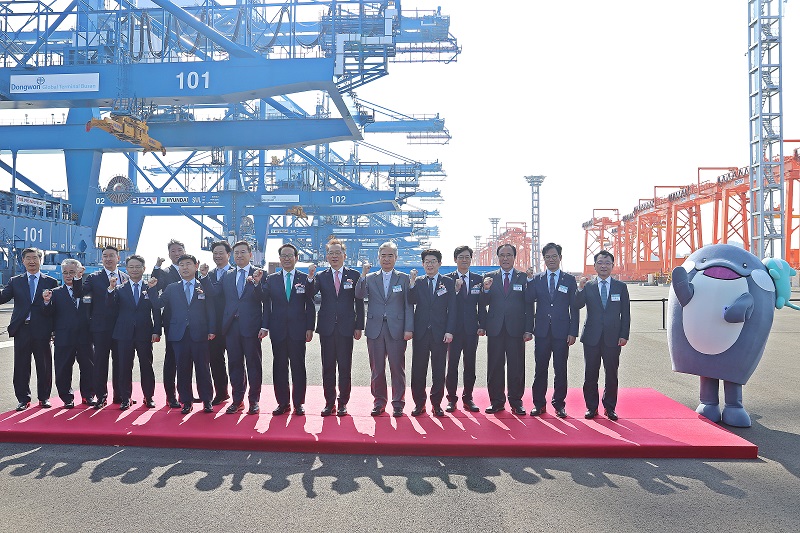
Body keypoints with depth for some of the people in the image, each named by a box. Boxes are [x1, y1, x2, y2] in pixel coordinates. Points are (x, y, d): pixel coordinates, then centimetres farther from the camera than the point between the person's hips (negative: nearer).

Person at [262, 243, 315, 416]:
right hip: (278, 330, 2)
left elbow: (310, 306, 3)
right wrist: (265, 326, -2)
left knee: (298, 367, 2)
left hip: (298, 330, -2)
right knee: (279, 367, 5)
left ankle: (298, 403, 12)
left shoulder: (305, 279, 5)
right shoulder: (271, 279, 10)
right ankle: (282, 402, 16)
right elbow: (266, 304, 7)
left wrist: (310, 328, -3)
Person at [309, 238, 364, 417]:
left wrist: (359, 327, -2)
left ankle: (343, 402, 14)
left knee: (345, 367, 4)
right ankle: (329, 402, 16)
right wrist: (310, 278, -25)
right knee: (328, 367, 6)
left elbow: (359, 303, 3)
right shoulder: (321, 277, 8)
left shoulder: (354, 275, 4)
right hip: (327, 327, 2)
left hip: (346, 327, -1)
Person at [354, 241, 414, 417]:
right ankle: (379, 402, 20)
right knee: (377, 369, 7)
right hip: (375, 329, 2)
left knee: (397, 368, 2)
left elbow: (408, 305, 1)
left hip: (396, 330, -2)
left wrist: (409, 329, -7)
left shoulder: (404, 278, 6)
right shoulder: (370, 278, 11)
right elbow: (359, 295, -5)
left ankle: (398, 404, 13)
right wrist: (363, 275, -16)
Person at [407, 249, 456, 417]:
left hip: (440, 333, -1)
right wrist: (412, 282, -15)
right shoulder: (417, 283, 9)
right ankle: (419, 403, 15)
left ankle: (436, 404, 16)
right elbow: (411, 302, -6)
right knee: (418, 370, 4)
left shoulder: (448, 282, 6)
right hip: (420, 333, 1)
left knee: (439, 371, 4)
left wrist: (449, 331, -6)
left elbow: (452, 308, 2)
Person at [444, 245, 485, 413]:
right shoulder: (447, 279, 2)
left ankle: (468, 398, 16)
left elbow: (481, 304, 8)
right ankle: (452, 398, 10)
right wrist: (455, 290, -21)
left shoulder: (478, 279, 9)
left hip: (472, 329, 2)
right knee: (452, 364, 0)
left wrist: (482, 325, 1)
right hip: (454, 328, -2)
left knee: (470, 364, 7)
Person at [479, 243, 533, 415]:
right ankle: (497, 401, 16)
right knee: (495, 367, 5)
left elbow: (528, 305, 2)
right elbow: (483, 304, 3)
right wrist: (486, 289, -17)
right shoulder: (489, 277, 8)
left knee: (517, 367, 4)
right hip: (495, 329, 1)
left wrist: (528, 330, -6)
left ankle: (516, 402, 16)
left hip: (516, 329, -1)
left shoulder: (523, 278, 5)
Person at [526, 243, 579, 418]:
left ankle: (559, 404, 17)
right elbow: (529, 304, 5)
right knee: (540, 369, 5)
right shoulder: (536, 280, 7)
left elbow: (575, 308, 2)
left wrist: (573, 332, -3)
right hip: (542, 332, 1)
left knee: (560, 370, 5)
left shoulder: (569, 280, 5)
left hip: (562, 333, -1)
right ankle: (539, 404, 15)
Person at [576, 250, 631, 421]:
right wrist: (580, 289, -24)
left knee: (612, 375, 5)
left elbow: (625, 313, 6)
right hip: (591, 338, 0)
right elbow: (577, 305, -9)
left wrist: (624, 335, -2)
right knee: (590, 375, 5)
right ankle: (591, 407, 17)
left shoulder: (621, 287, 7)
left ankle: (610, 407, 18)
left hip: (612, 338, 0)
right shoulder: (588, 286, 6)